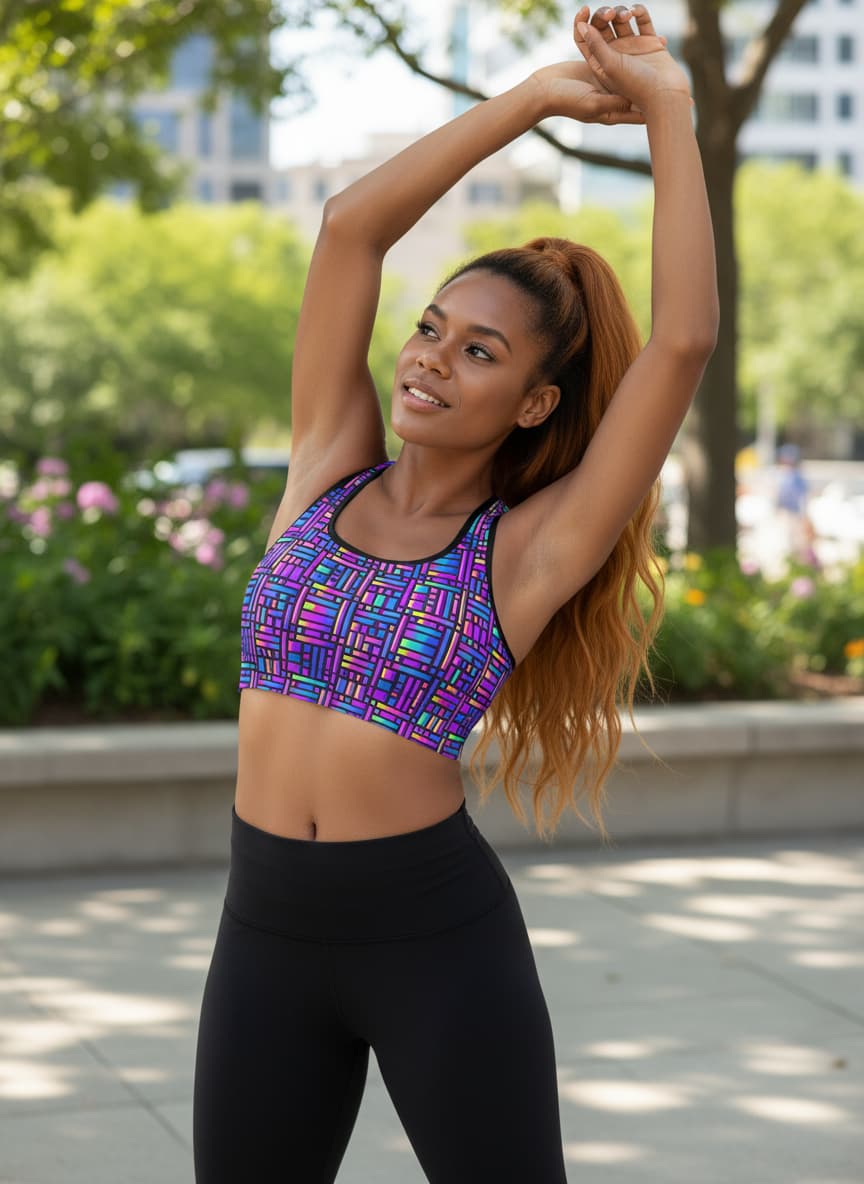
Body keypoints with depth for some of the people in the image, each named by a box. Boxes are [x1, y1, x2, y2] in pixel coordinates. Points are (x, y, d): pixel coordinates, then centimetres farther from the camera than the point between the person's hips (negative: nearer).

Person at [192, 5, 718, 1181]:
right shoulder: (329, 468, 5)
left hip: (440, 932, -3)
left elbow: (685, 340, -14)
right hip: (268, 929, 4)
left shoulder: (530, 549, -5)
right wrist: (536, 96, 0)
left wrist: (668, 110, -7)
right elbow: (350, 227, -1)